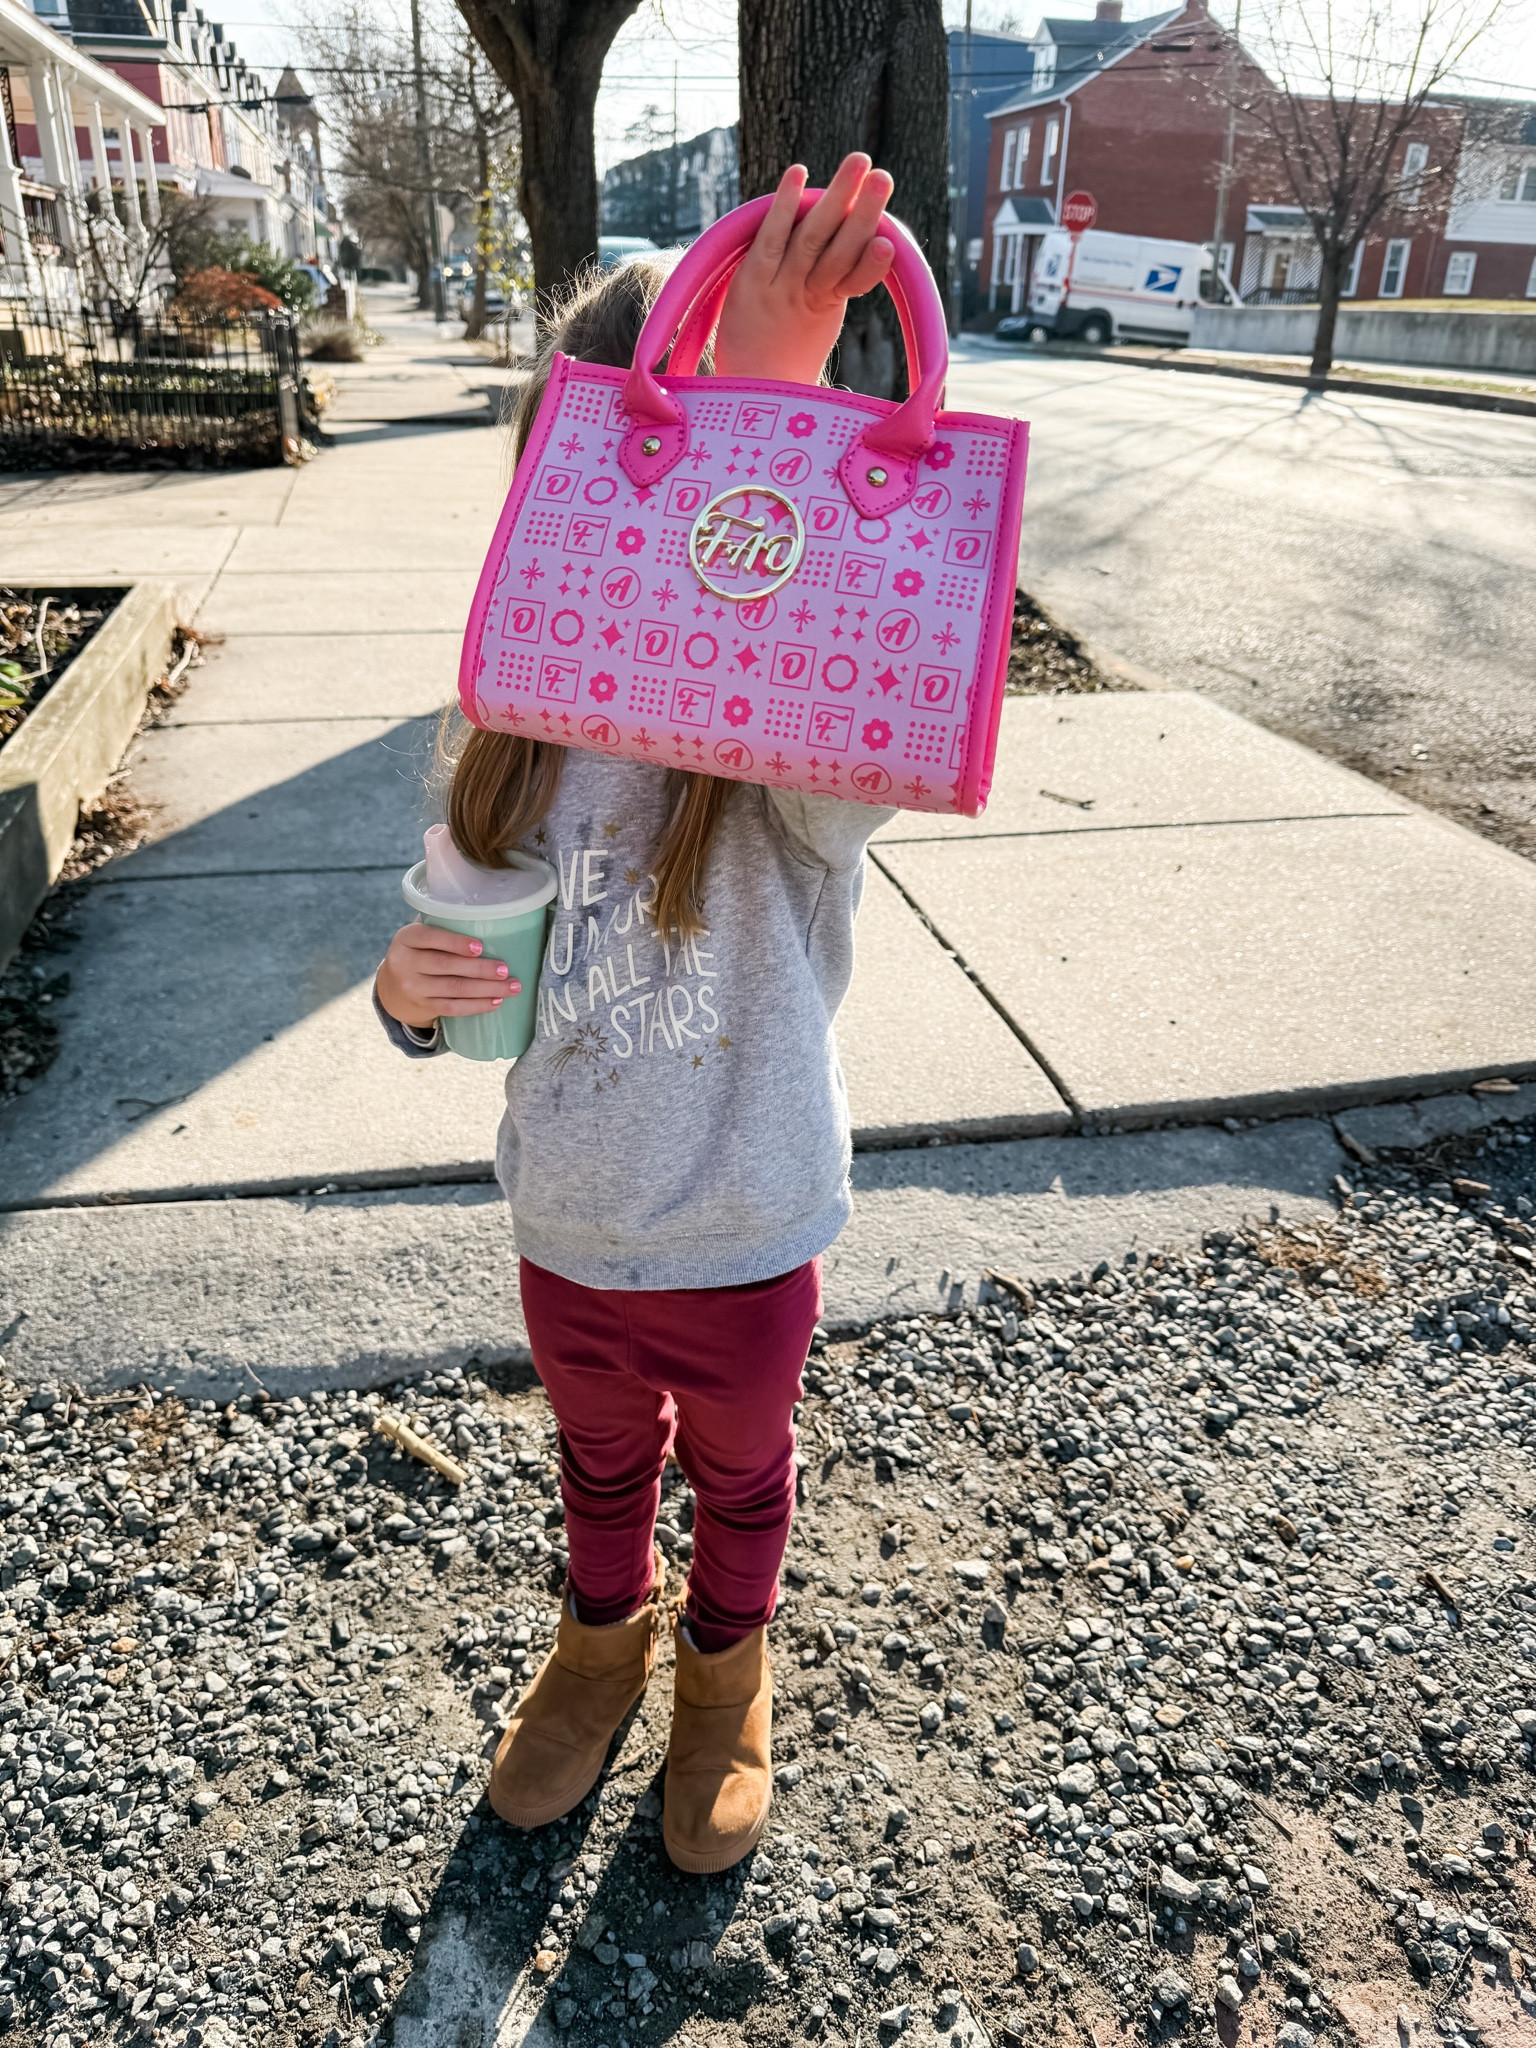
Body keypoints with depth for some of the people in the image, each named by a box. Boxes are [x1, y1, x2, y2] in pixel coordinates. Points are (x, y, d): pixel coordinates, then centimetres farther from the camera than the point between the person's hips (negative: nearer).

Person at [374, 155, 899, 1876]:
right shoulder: (507, 729, -11)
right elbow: (461, 979, 0)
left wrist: (766, 420, -62)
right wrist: (412, 990, -23)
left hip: (745, 1233, -3)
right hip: (567, 1220, 3)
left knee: (737, 1473, 26)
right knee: (600, 1460, 30)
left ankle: (727, 1664, 58)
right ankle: (607, 1629, 62)